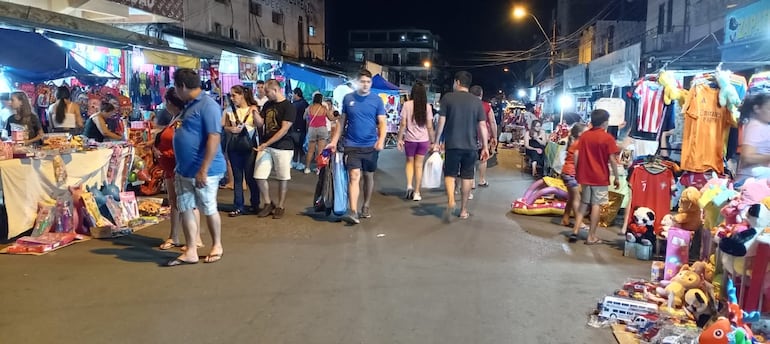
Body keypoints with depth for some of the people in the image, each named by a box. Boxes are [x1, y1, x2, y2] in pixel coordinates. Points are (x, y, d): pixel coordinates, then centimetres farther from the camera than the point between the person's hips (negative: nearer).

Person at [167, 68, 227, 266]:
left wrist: (203, 170, -26)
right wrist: (179, 166, 25)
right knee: (185, 210, 8)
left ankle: (217, 246, 24)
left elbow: (214, 138, -23)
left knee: (209, 209, 5)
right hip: (184, 170, 9)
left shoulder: (207, 105, -16)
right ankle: (190, 252, 15)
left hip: (203, 171, -9)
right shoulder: (190, 105, 14)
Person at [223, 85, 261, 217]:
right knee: (237, 177, 7)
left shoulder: (253, 109, -2)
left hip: (249, 147, -2)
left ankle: (255, 204, 22)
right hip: (234, 147, 3)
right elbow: (226, 127, 12)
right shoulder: (230, 111, 5)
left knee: (250, 177, 4)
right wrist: (231, 129, -9)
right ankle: (238, 207, 13)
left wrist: (255, 112, -27)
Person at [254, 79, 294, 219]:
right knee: (259, 176, 1)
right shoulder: (267, 105, 12)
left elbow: (284, 130, -15)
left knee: (283, 178, 4)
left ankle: (280, 206, 18)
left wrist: (266, 144, -17)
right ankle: (268, 204, 17)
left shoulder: (288, 106, -9)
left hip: (283, 147, -6)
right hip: (265, 146, 6)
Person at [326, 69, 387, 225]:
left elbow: (383, 123, -2)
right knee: (354, 176, -12)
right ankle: (353, 212, -19)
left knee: (368, 176, 13)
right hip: (352, 145, -1)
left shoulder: (377, 100, 1)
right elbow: (342, 121, 9)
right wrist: (334, 141, 4)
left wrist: (381, 140, -19)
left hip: (370, 146, 1)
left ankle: (366, 206, 30)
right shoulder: (348, 98, 4)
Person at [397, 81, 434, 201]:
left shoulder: (407, 104, -6)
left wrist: (400, 139, 1)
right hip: (423, 140, 1)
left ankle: (409, 186, 0)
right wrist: (432, 141, 8)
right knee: (419, 165, 9)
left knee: (410, 162, 18)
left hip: (410, 139, -1)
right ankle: (416, 192, 11)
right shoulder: (427, 106, -2)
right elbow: (429, 126, -1)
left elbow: (403, 124, -7)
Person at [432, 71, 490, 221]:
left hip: (452, 144, -2)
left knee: (450, 174, 10)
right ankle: (463, 210, 16)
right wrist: (485, 147, 6)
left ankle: (450, 201, -15)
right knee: (467, 176, 11)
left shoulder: (447, 98, -2)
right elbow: (482, 125, 1)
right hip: (471, 145, 2)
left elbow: (441, 121, -4)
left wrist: (436, 141, 4)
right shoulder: (477, 101, 3)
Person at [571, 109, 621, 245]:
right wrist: (617, 177, -3)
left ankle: (576, 229, 10)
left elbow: (576, 154, 3)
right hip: (600, 177, -5)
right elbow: (612, 159, -11)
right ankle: (591, 236, 3)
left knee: (584, 203, 17)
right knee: (596, 205, 1)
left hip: (585, 176, 5)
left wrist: (576, 172, 12)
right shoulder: (608, 137, -9)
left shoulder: (584, 135, 4)